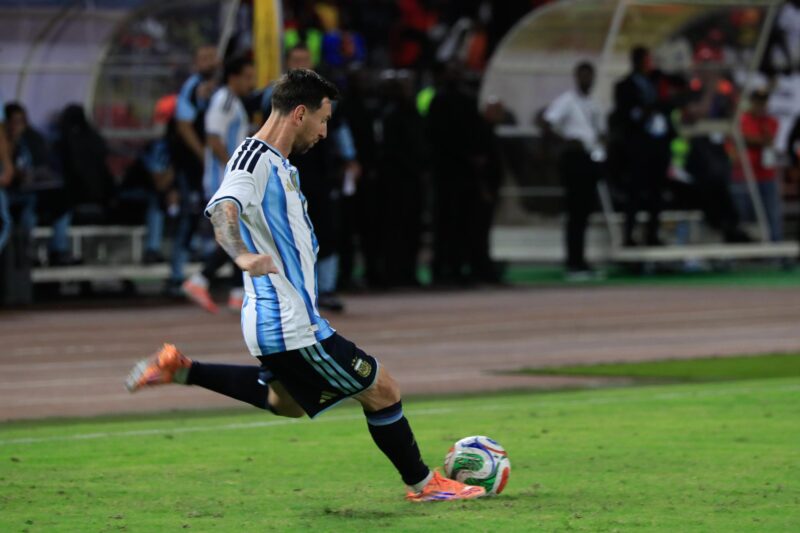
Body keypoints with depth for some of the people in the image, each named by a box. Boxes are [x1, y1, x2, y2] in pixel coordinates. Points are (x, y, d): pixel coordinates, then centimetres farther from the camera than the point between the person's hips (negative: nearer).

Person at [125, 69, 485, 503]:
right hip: (291, 325, -11)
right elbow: (222, 210, -36)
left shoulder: (275, 163, 13)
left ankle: (180, 370, 23)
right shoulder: (255, 158, -18)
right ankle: (423, 484, 15)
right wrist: (242, 256, -53)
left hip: (281, 320, 11)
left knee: (287, 401, 31)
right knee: (382, 391, -1)